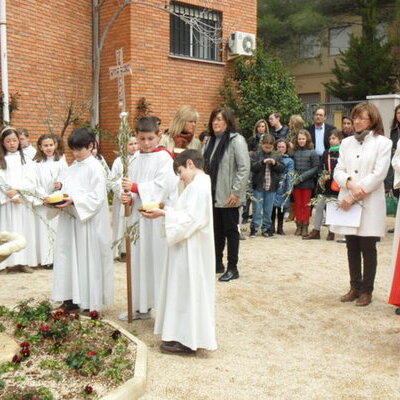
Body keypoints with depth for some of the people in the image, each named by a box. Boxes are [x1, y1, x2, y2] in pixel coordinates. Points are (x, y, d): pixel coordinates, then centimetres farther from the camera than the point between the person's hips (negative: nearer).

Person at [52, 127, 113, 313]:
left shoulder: (95, 167, -7)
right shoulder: (72, 168, 15)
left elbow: (97, 197, -15)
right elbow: (66, 191, 17)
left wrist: (73, 201, -24)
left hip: (88, 222, -7)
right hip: (70, 220, 7)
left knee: (88, 259, -2)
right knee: (69, 257, 7)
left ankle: (90, 303, 6)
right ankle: (72, 298, 14)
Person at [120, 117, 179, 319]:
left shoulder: (164, 158, -7)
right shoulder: (135, 159, 11)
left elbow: (162, 186, -18)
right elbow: (131, 185, 9)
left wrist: (135, 187, -22)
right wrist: (128, 197, -11)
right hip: (139, 214, 6)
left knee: (158, 259, -3)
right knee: (139, 259, 11)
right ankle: (141, 306, 23)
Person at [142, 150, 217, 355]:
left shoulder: (197, 186, -18)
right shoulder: (200, 184, 14)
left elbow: (190, 218, -24)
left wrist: (163, 214, -19)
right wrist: (166, 210, 7)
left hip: (190, 249, -11)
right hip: (189, 247, 11)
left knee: (187, 290, -3)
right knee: (186, 290, 15)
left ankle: (186, 340, 5)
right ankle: (184, 335, 24)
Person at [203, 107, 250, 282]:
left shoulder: (236, 140, -10)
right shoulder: (211, 141, 12)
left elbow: (244, 168, -16)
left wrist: (235, 192, -18)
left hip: (228, 196, -7)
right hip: (212, 194, 7)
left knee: (230, 230, 2)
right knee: (216, 230, 14)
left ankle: (232, 268, 10)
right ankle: (217, 263, 26)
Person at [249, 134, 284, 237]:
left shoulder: (277, 156, 8)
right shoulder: (257, 154, 0)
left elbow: (282, 168, 5)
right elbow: (252, 167, -9)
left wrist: (275, 163, -12)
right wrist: (263, 162, -21)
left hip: (271, 187, 3)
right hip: (258, 186, -3)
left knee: (268, 210, 9)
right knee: (257, 209, 0)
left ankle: (266, 228, 18)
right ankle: (254, 228, 7)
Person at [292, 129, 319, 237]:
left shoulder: (312, 152, -5)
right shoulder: (294, 152, 2)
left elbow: (316, 168, -7)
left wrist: (303, 176, -14)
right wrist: (294, 176, -8)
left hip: (307, 183, -2)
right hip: (296, 183, 3)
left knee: (306, 205, 6)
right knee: (298, 204, 9)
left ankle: (305, 226, 13)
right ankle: (299, 226, 16)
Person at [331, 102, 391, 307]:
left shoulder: (383, 143, -1)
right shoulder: (346, 142, 13)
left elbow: (378, 175, -10)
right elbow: (338, 171, 8)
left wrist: (354, 197, -14)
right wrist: (350, 183, -14)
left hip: (370, 204, -4)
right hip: (348, 202, 4)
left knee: (368, 248, 1)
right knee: (352, 247, 9)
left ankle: (366, 291, 12)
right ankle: (355, 287, 21)